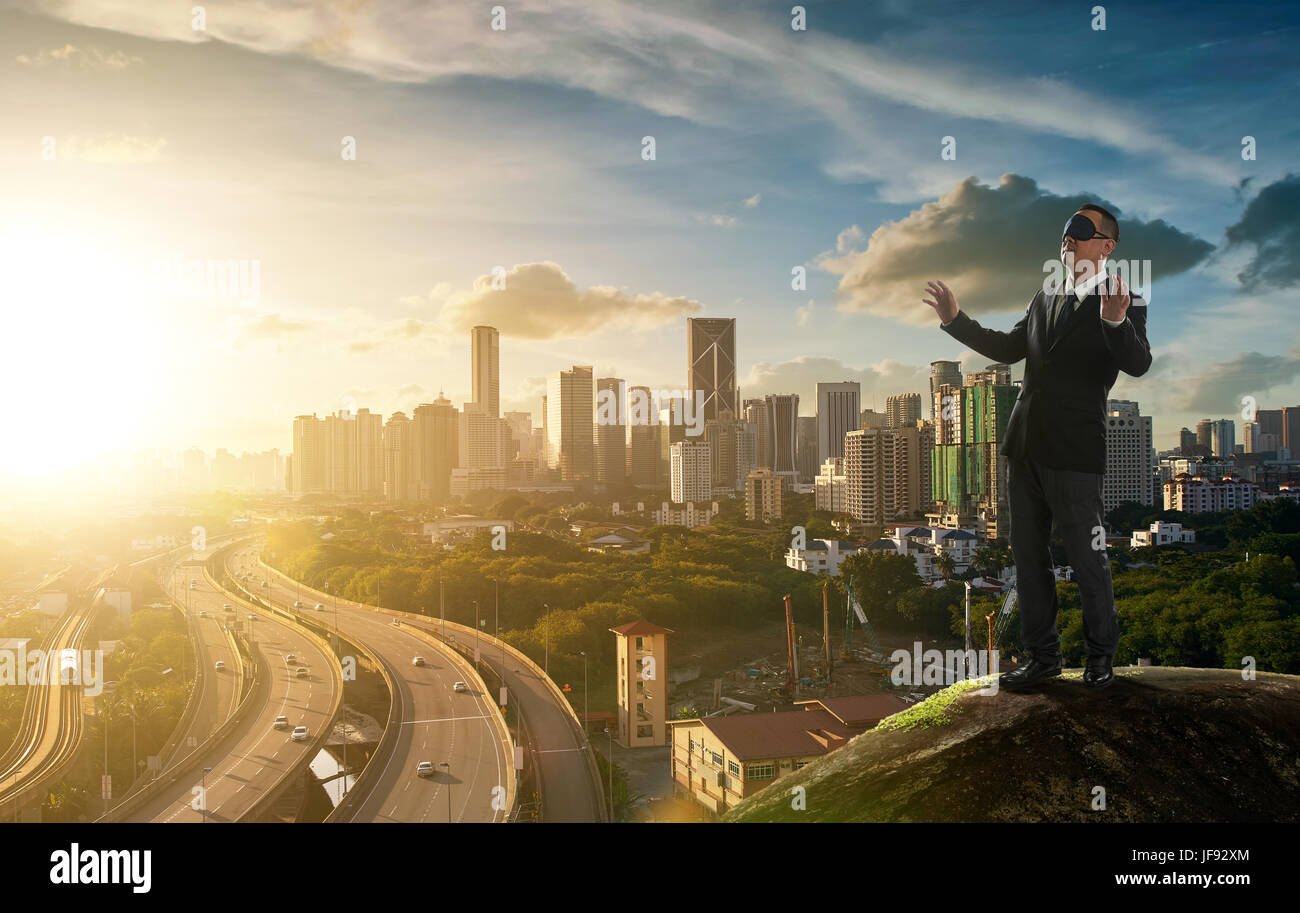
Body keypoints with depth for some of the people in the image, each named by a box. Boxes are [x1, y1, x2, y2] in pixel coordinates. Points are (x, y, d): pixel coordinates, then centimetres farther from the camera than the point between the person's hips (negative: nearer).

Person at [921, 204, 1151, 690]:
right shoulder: (1045, 297, 14)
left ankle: (1100, 654, 23)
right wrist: (955, 319, 16)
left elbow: (1138, 363, -20)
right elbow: (1009, 348, 22)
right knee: (1028, 555, 13)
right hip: (1025, 448, 7)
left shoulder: (1125, 304, -5)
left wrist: (1115, 320, -38)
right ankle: (1042, 655, 25)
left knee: (1088, 558, 3)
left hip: (1074, 453, -6)